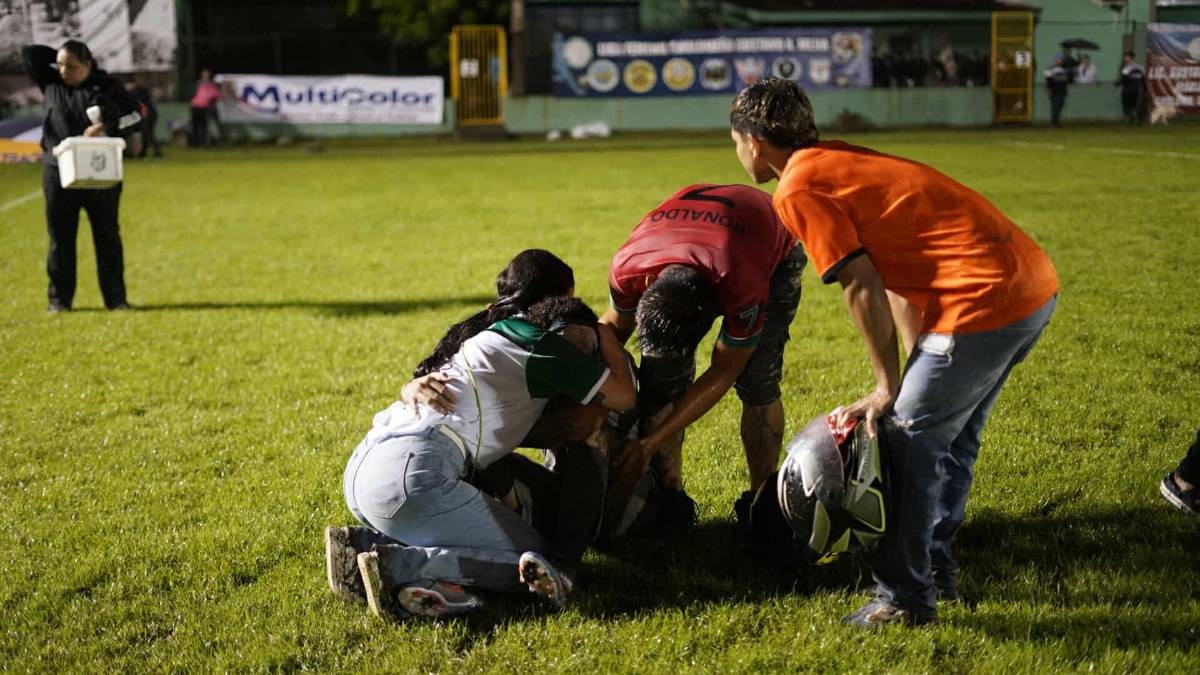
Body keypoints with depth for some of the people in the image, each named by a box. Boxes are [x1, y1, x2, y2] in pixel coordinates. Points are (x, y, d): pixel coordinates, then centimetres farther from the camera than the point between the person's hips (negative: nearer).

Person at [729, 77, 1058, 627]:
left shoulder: (798, 188, -6)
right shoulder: (839, 160, 22)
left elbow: (863, 289, -9)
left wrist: (888, 387, 1)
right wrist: (917, 373, 17)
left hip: (985, 301, -10)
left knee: (907, 441, 3)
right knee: (951, 436, 23)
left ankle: (905, 598, 13)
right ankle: (936, 570, 37)